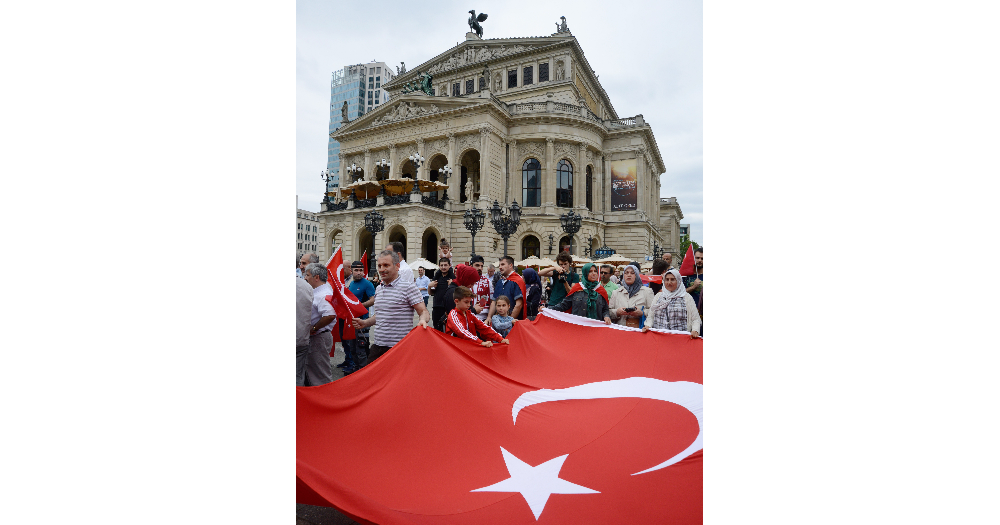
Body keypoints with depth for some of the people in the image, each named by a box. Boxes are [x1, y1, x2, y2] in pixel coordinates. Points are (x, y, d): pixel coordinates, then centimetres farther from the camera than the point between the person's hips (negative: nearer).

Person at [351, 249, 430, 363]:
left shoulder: (408, 286, -8)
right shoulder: (378, 289, 15)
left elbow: (424, 312, -10)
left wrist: (422, 320, -32)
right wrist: (365, 323, 12)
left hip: (399, 348, -7)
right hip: (377, 345, 7)